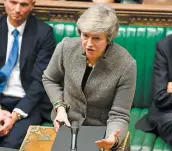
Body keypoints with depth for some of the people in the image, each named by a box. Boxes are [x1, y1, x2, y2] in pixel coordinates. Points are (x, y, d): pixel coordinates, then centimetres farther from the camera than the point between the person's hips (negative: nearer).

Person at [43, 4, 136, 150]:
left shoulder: (126, 65, -20)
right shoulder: (66, 47, -13)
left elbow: (119, 116, -16)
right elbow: (50, 80, 8)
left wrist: (113, 138, -36)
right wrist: (60, 107, -7)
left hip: (101, 132, -1)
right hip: (66, 126, 1)